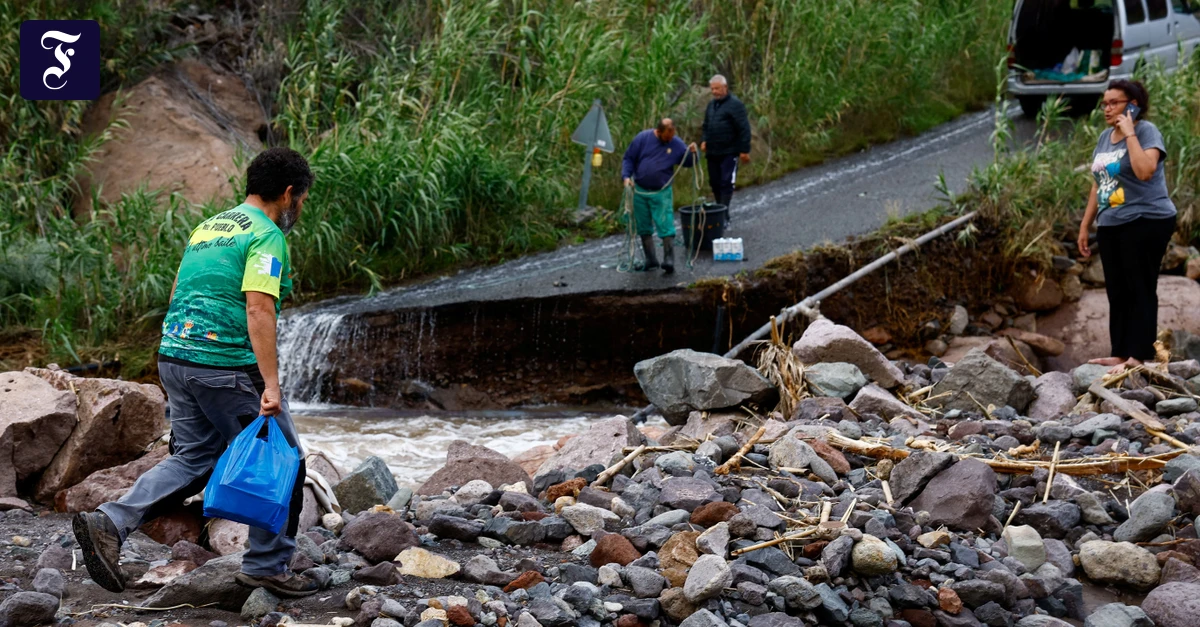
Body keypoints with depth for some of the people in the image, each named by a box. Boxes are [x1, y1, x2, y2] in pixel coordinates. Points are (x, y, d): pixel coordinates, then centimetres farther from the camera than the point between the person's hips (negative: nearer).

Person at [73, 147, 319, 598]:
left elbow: (178, 296, 21)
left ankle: (109, 523, -3)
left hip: (174, 357, 8)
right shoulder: (266, 236, -9)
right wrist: (270, 384, -23)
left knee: (193, 459, 14)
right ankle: (267, 567, 11)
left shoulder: (207, 228, 19)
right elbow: (258, 310, -20)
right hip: (227, 365, -8)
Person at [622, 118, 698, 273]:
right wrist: (626, 176, -12)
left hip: (661, 193, -1)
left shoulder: (676, 144, -3)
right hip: (640, 192, 1)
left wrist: (692, 153, -16)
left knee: (666, 228, -11)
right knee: (644, 229, 10)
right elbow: (628, 158, 1)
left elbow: (688, 162, 6)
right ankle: (650, 260, 20)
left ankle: (669, 261, -9)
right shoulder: (642, 138, -5)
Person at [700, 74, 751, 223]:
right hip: (712, 152, 7)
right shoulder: (711, 104, 14)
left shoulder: (735, 104, -9)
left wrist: (745, 150, -15)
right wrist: (704, 140, 7)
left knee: (726, 183, -8)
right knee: (715, 183, 10)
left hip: (729, 153, -7)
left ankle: (724, 214, -8)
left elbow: (744, 128, -12)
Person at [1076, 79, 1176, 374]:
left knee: (1140, 290, -6)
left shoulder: (1146, 131, -9)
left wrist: (1130, 134, -21)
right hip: (1111, 225, 8)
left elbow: (1144, 171, -27)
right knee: (1117, 292, 8)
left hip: (1145, 222, -8)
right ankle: (1120, 353, 13)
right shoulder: (1104, 137, 13)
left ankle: (1139, 356, -5)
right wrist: (1085, 225, 17)